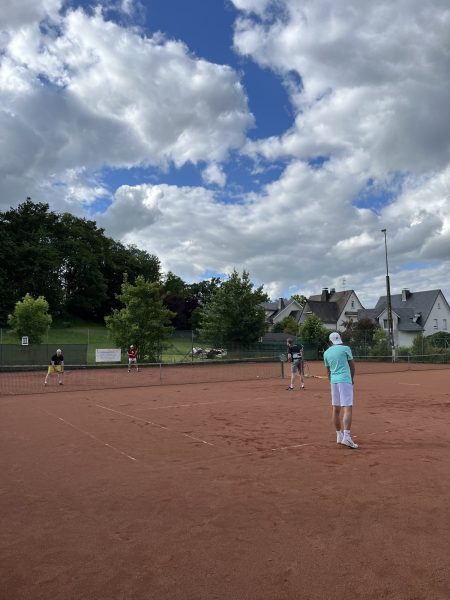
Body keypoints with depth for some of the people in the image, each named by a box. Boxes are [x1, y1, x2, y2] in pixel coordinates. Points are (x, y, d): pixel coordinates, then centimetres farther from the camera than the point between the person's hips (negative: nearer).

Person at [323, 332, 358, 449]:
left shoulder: (326, 353, 10)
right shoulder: (346, 349, -1)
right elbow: (352, 366, 6)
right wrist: (352, 379, 21)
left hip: (333, 381, 5)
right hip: (345, 380, -5)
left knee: (336, 409, 13)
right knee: (348, 408, -9)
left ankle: (339, 435, 21)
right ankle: (346, 436, -19)